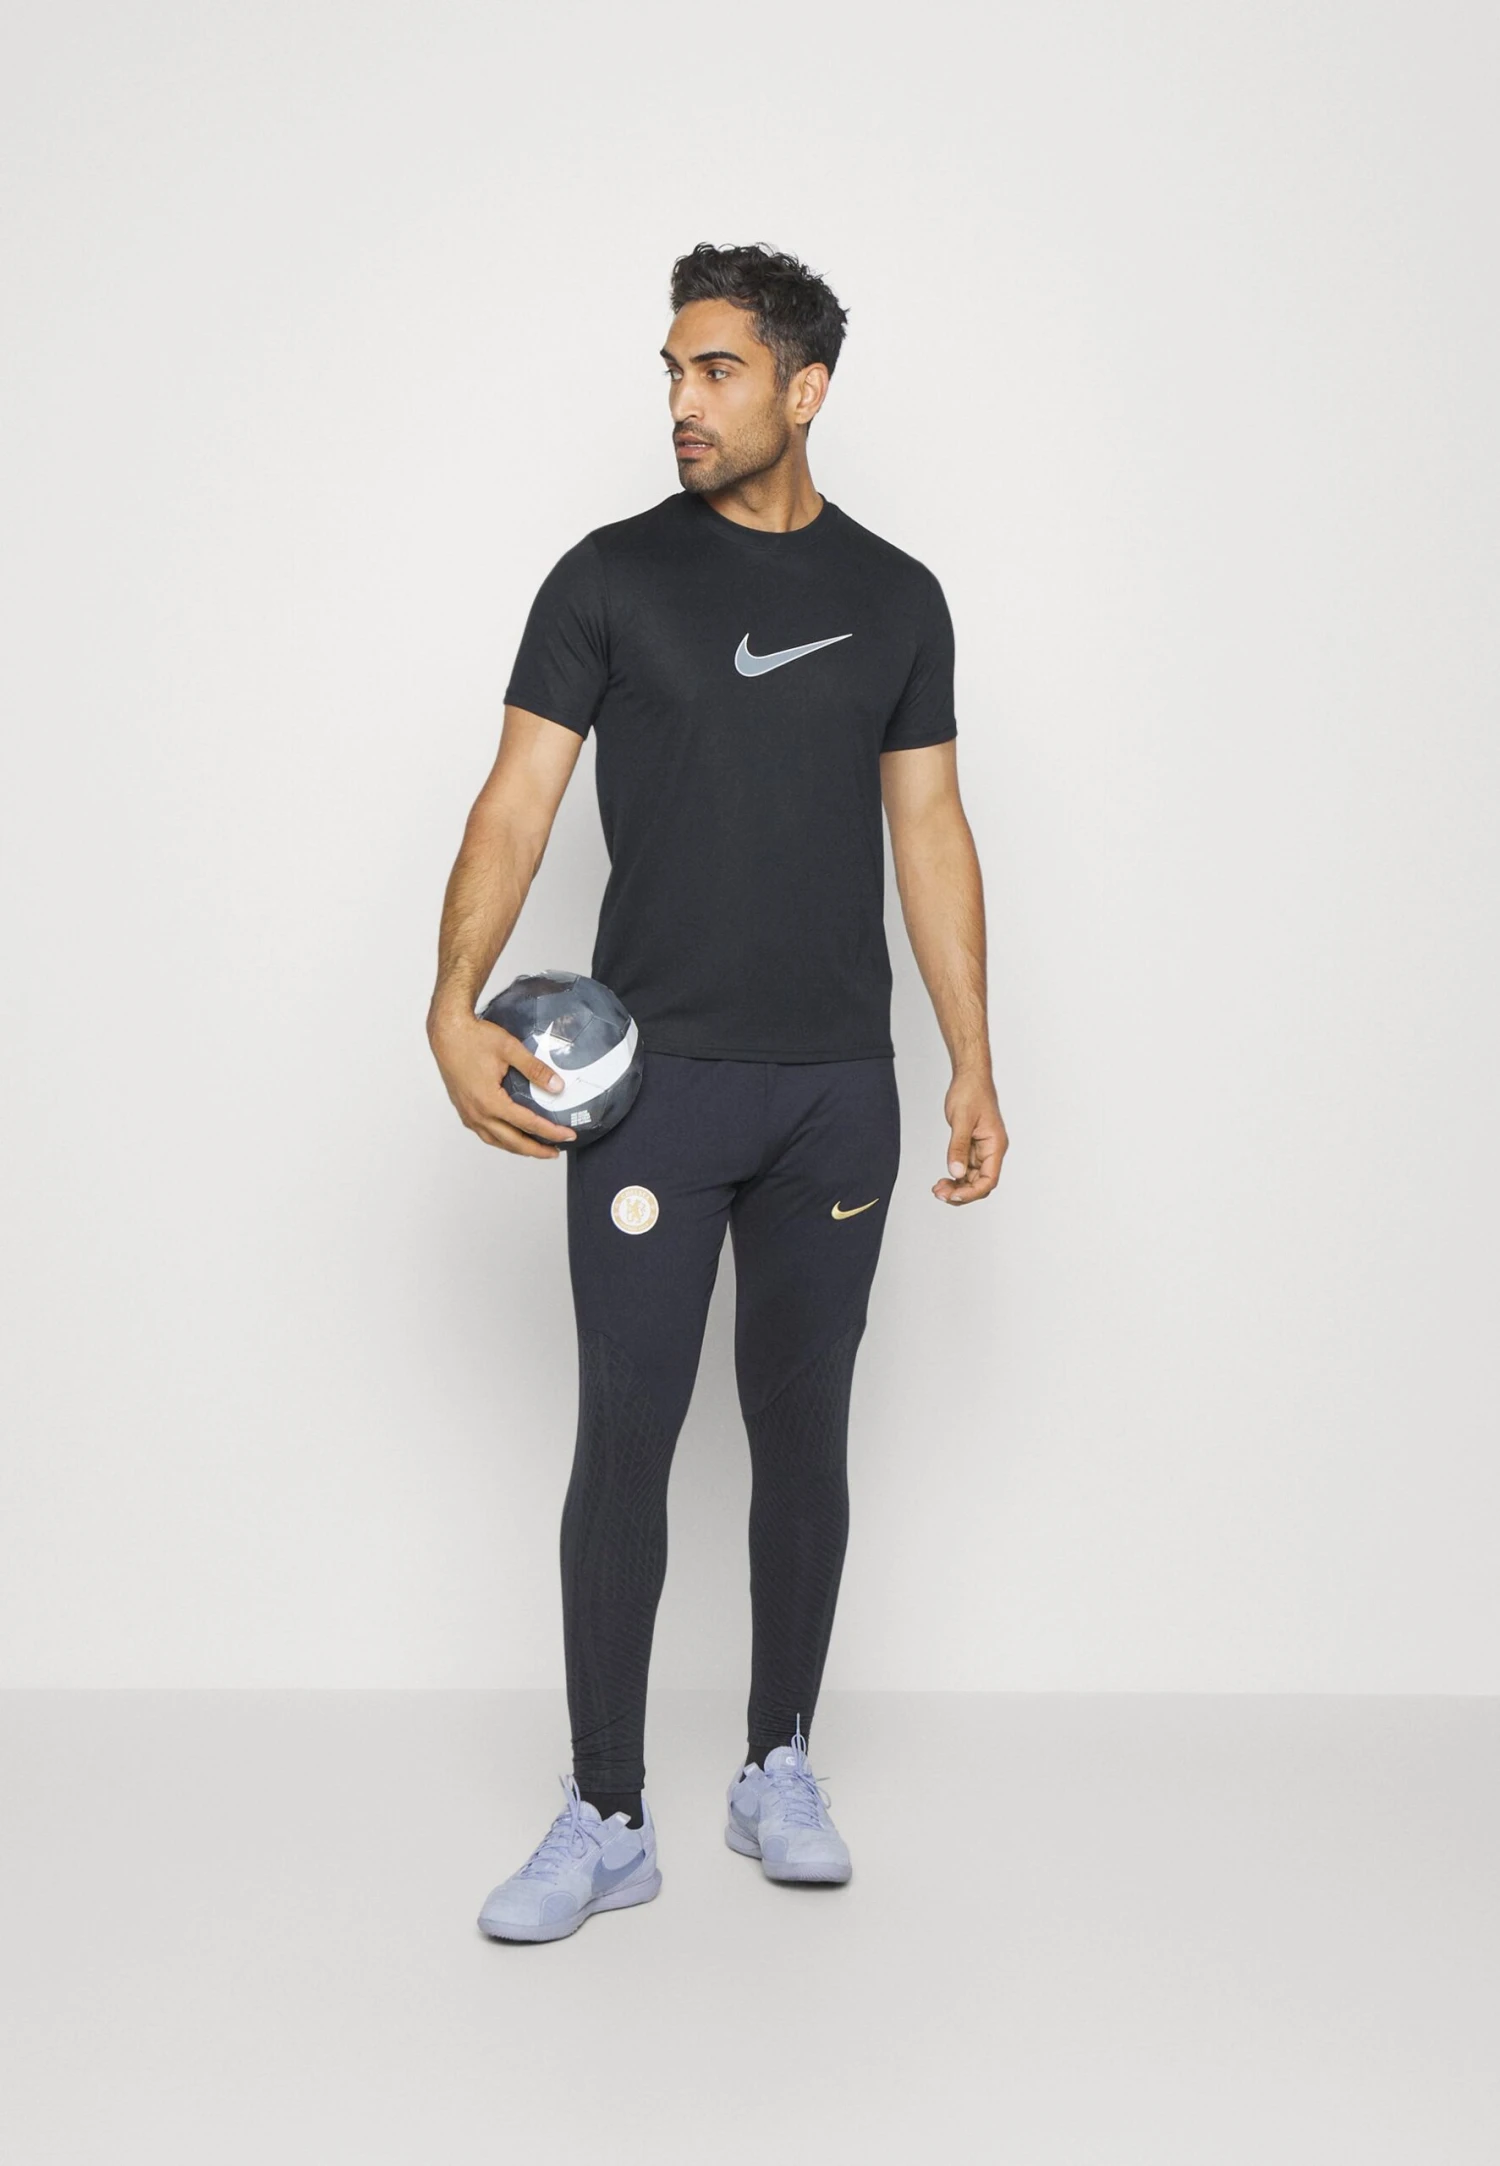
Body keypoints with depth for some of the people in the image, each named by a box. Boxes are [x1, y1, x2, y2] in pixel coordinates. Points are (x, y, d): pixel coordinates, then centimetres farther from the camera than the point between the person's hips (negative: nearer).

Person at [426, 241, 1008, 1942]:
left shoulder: (895, 597, 9)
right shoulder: (612, 576, 1)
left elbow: (928, 831, 10)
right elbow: (520, 799, -4)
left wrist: (973, 1064, 4)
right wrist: (457, 1006, -20)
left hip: (838, 1084, 2)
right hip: (654, 1078, -2)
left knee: (802, 1421, 10)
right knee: (625, 1429, -2)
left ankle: (779, 1771, 25)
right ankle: (606, 1817, 10)